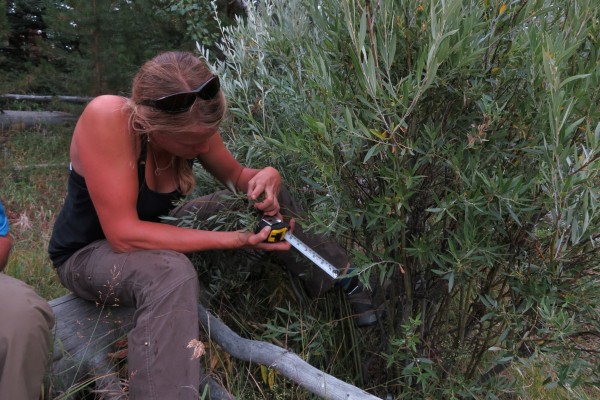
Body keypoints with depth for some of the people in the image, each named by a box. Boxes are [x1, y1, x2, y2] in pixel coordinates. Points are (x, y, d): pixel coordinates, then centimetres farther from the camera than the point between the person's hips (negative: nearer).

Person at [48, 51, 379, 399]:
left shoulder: (193, 127, -16)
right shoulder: (107, 120, -35)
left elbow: (236, 176, 2)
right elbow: (123, 234, -36)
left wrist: (266, 176, -24)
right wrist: (236, 239, -36)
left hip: (153, 231, 6)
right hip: (87, 252, -6)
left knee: (271, 197, 1)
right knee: (172, 274, -41)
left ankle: (342, 280, 13)